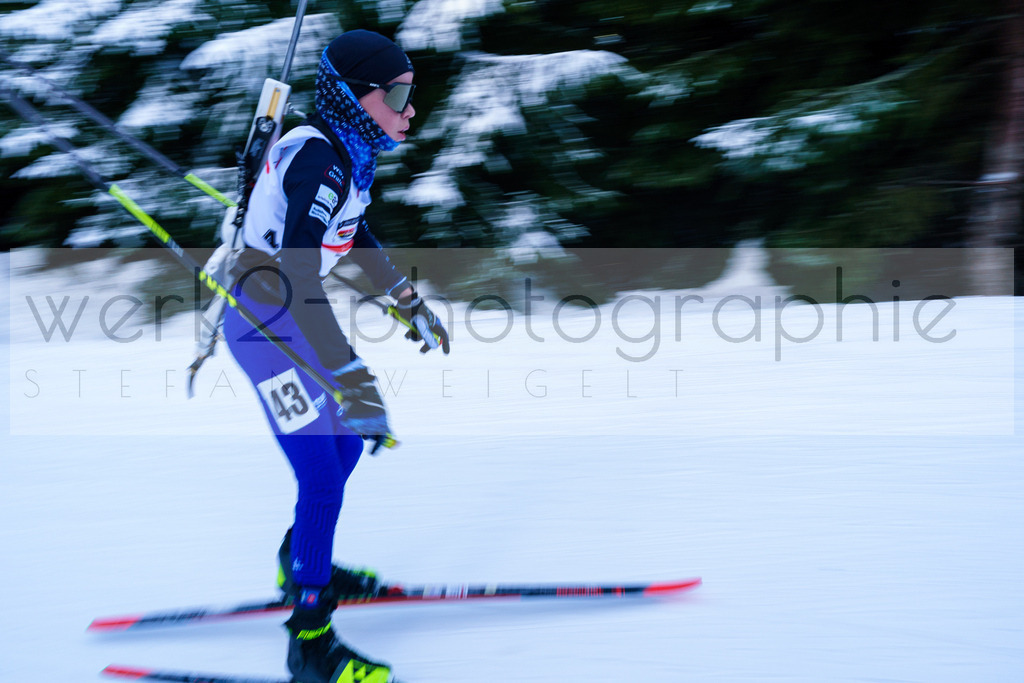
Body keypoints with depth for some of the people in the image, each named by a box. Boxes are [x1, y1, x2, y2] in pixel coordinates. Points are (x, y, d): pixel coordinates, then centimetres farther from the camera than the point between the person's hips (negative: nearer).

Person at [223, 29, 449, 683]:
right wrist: (353, 380, -41)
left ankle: (303, 563, 43)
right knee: (322, 479, -6)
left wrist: (410, 302, 31)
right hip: (266, 327, -9)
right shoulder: (317, 156, -27)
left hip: (296, 318, 9)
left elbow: (357, 235, 23)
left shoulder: (348, 152, 2)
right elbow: (298, 277, -37)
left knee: (347, 445, 21)